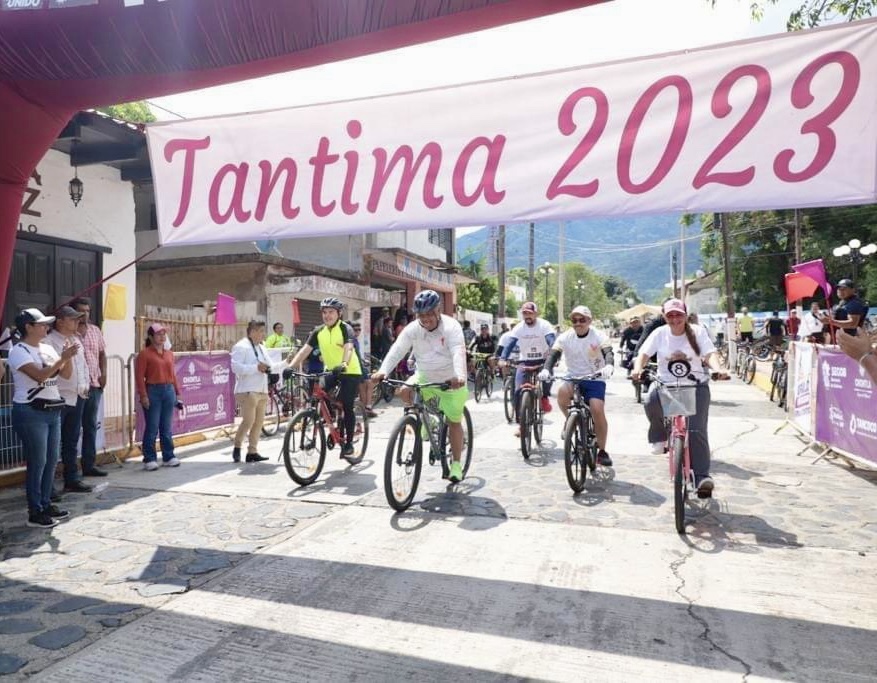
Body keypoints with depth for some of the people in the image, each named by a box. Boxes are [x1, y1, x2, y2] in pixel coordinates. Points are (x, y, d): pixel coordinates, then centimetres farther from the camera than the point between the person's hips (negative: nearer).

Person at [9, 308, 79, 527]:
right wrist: (62, 358, -26)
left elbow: (66, 374, 10)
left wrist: (68, 357, -6)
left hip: (53, 410, 8)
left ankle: (46, 504, 22)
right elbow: (39, 375, -22)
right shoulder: (19, 351, -10)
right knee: (37, 463, -4)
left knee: (52, 460, 11)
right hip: (31, 412, -8)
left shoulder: (47, 349, 11)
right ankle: (35, 512, 5)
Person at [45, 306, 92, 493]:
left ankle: (72, 480, 26)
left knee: (72, 442, 16)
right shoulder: (49, 341, -13)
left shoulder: (76, 339, 15)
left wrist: (86, 384, 10)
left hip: (77, 397, 8)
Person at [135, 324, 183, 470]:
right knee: (152, 427, -2)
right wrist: (143, 395, -15)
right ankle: (149, 459, 7)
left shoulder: (169, 353, 13)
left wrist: (177, 392, 11)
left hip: (169, 391, 5)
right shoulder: (144, 354, -5)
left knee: (167, 427, 11)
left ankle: (168, 456, 18)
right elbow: (139, 376, -9)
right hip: (153, 391, -5)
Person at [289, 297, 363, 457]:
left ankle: (348, 443, 3)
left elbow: (348, 348, -31)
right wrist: (291, 366, -20)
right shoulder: (318, 331, 1)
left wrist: (343, 364, -50)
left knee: (346, 407, -8)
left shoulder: (345, 329, -14)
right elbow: (305, 350, -6)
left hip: (350, 372, -5)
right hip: (331, 372, 5)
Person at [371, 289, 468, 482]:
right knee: (405, 392, -24)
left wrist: (459, 376, -54)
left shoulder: (451, 327, -21)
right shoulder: (412, 328, -11)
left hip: (450, 381, -3)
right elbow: (397, 350, -22)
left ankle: (456, 464, 17)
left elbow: (458, 352, -36)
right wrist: (382, 371, -40)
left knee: (454, 422, 1)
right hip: (424, 377, 3)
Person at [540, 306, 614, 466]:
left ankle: (602, 451, -2)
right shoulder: (565, 337, -4)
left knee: (598, 410, -21)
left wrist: (609, 366, -47)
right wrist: (546, 369, -35)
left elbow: (608, 352, -24)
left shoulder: (599, 336, -8)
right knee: (562, 391, -32)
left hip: (595, 380, -1)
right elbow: (554, 354, -14)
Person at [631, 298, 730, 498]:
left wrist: (718, 369, -33)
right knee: (651, 401, -32)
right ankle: (660, 436, -3)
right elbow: (644, 353, -7)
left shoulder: (697, 332, 0)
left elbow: (710, 354, -11)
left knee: (696, 430, -14)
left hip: (695, 386, -1)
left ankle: (702, 475, -4)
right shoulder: (659, 334, 2)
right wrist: (638, 369, -29)